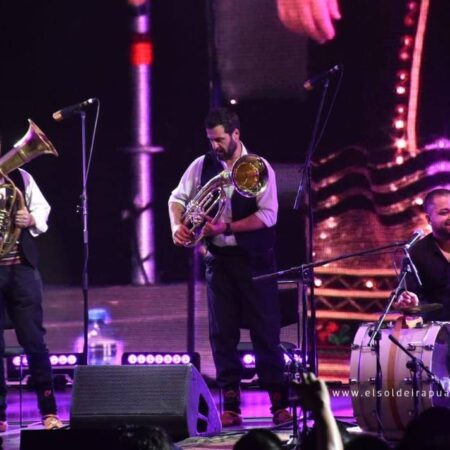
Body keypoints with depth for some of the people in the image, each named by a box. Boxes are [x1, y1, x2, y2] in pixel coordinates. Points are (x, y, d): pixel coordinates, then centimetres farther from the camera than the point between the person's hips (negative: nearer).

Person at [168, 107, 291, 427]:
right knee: (222, 334, 2)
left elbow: (267, 216, -13)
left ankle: (280, 404, 0)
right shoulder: (203, 165, 4)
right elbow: (178, 197, 12)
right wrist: (177, 226, -9)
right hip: (219, 259, 4)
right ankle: (230, 406, 6)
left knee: (266, 332, -3)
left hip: (254, 260, -4)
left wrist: (225, 227, -20)